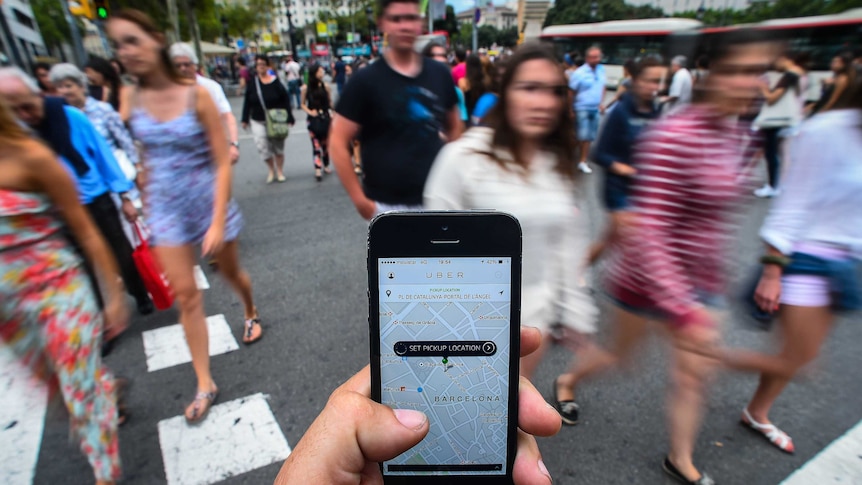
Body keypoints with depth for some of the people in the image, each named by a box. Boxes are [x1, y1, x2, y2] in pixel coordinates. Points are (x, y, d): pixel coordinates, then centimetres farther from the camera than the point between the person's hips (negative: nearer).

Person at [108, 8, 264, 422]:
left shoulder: (196, 95, -14)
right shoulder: (131, 103, -2)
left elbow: (222, 163, -15)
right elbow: (147, 160, 11)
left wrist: (218, 222, -20)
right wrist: (148, 205, 14)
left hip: (208, 202, -3)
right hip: (166, 210, 3)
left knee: (230, 272, 18)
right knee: (186, 296, 3)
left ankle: (251, 313, 52)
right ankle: (204, 384, 15)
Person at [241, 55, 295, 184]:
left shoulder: (275, 82, -8)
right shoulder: (252, 82, -2)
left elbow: (285, 100, -7)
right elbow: (247, 102, 3)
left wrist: (289, 118, -10)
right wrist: (245, 119, 4)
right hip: (258, 121, 2)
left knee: (278, 147, 9)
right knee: (262, 146, -5)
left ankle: (280, 171, 25)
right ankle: (271, 170, 17)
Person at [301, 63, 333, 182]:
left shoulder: (325, 86, -1)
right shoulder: (306, 88, -3)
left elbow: (330, 102, 9)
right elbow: (303, 104, 5)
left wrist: (332, 114, -1)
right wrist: (310, 112, -11)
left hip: (325, 118, 2)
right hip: (313, 120, -1)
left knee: (326, 143, 9)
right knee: (316, 144, -6)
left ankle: (326, 165, 26)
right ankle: (318, 169, -7)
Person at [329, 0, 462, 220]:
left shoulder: (439, 74, 5)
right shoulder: (366, 80, -8)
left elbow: (454, 126, 17)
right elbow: (338, 143, -9)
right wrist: (359, 199, -12)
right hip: (388, 204, -4)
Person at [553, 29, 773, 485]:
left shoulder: (733, 134, 2)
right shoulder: (673, 136, -27)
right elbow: (646, 234, -31)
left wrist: (711, 281, 19)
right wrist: (683, 310, -31)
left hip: (698, 282, 7)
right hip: (646, 280, -7)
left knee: (695, 374, 15)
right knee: (621, 353, 16)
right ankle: (568, 379, 49)